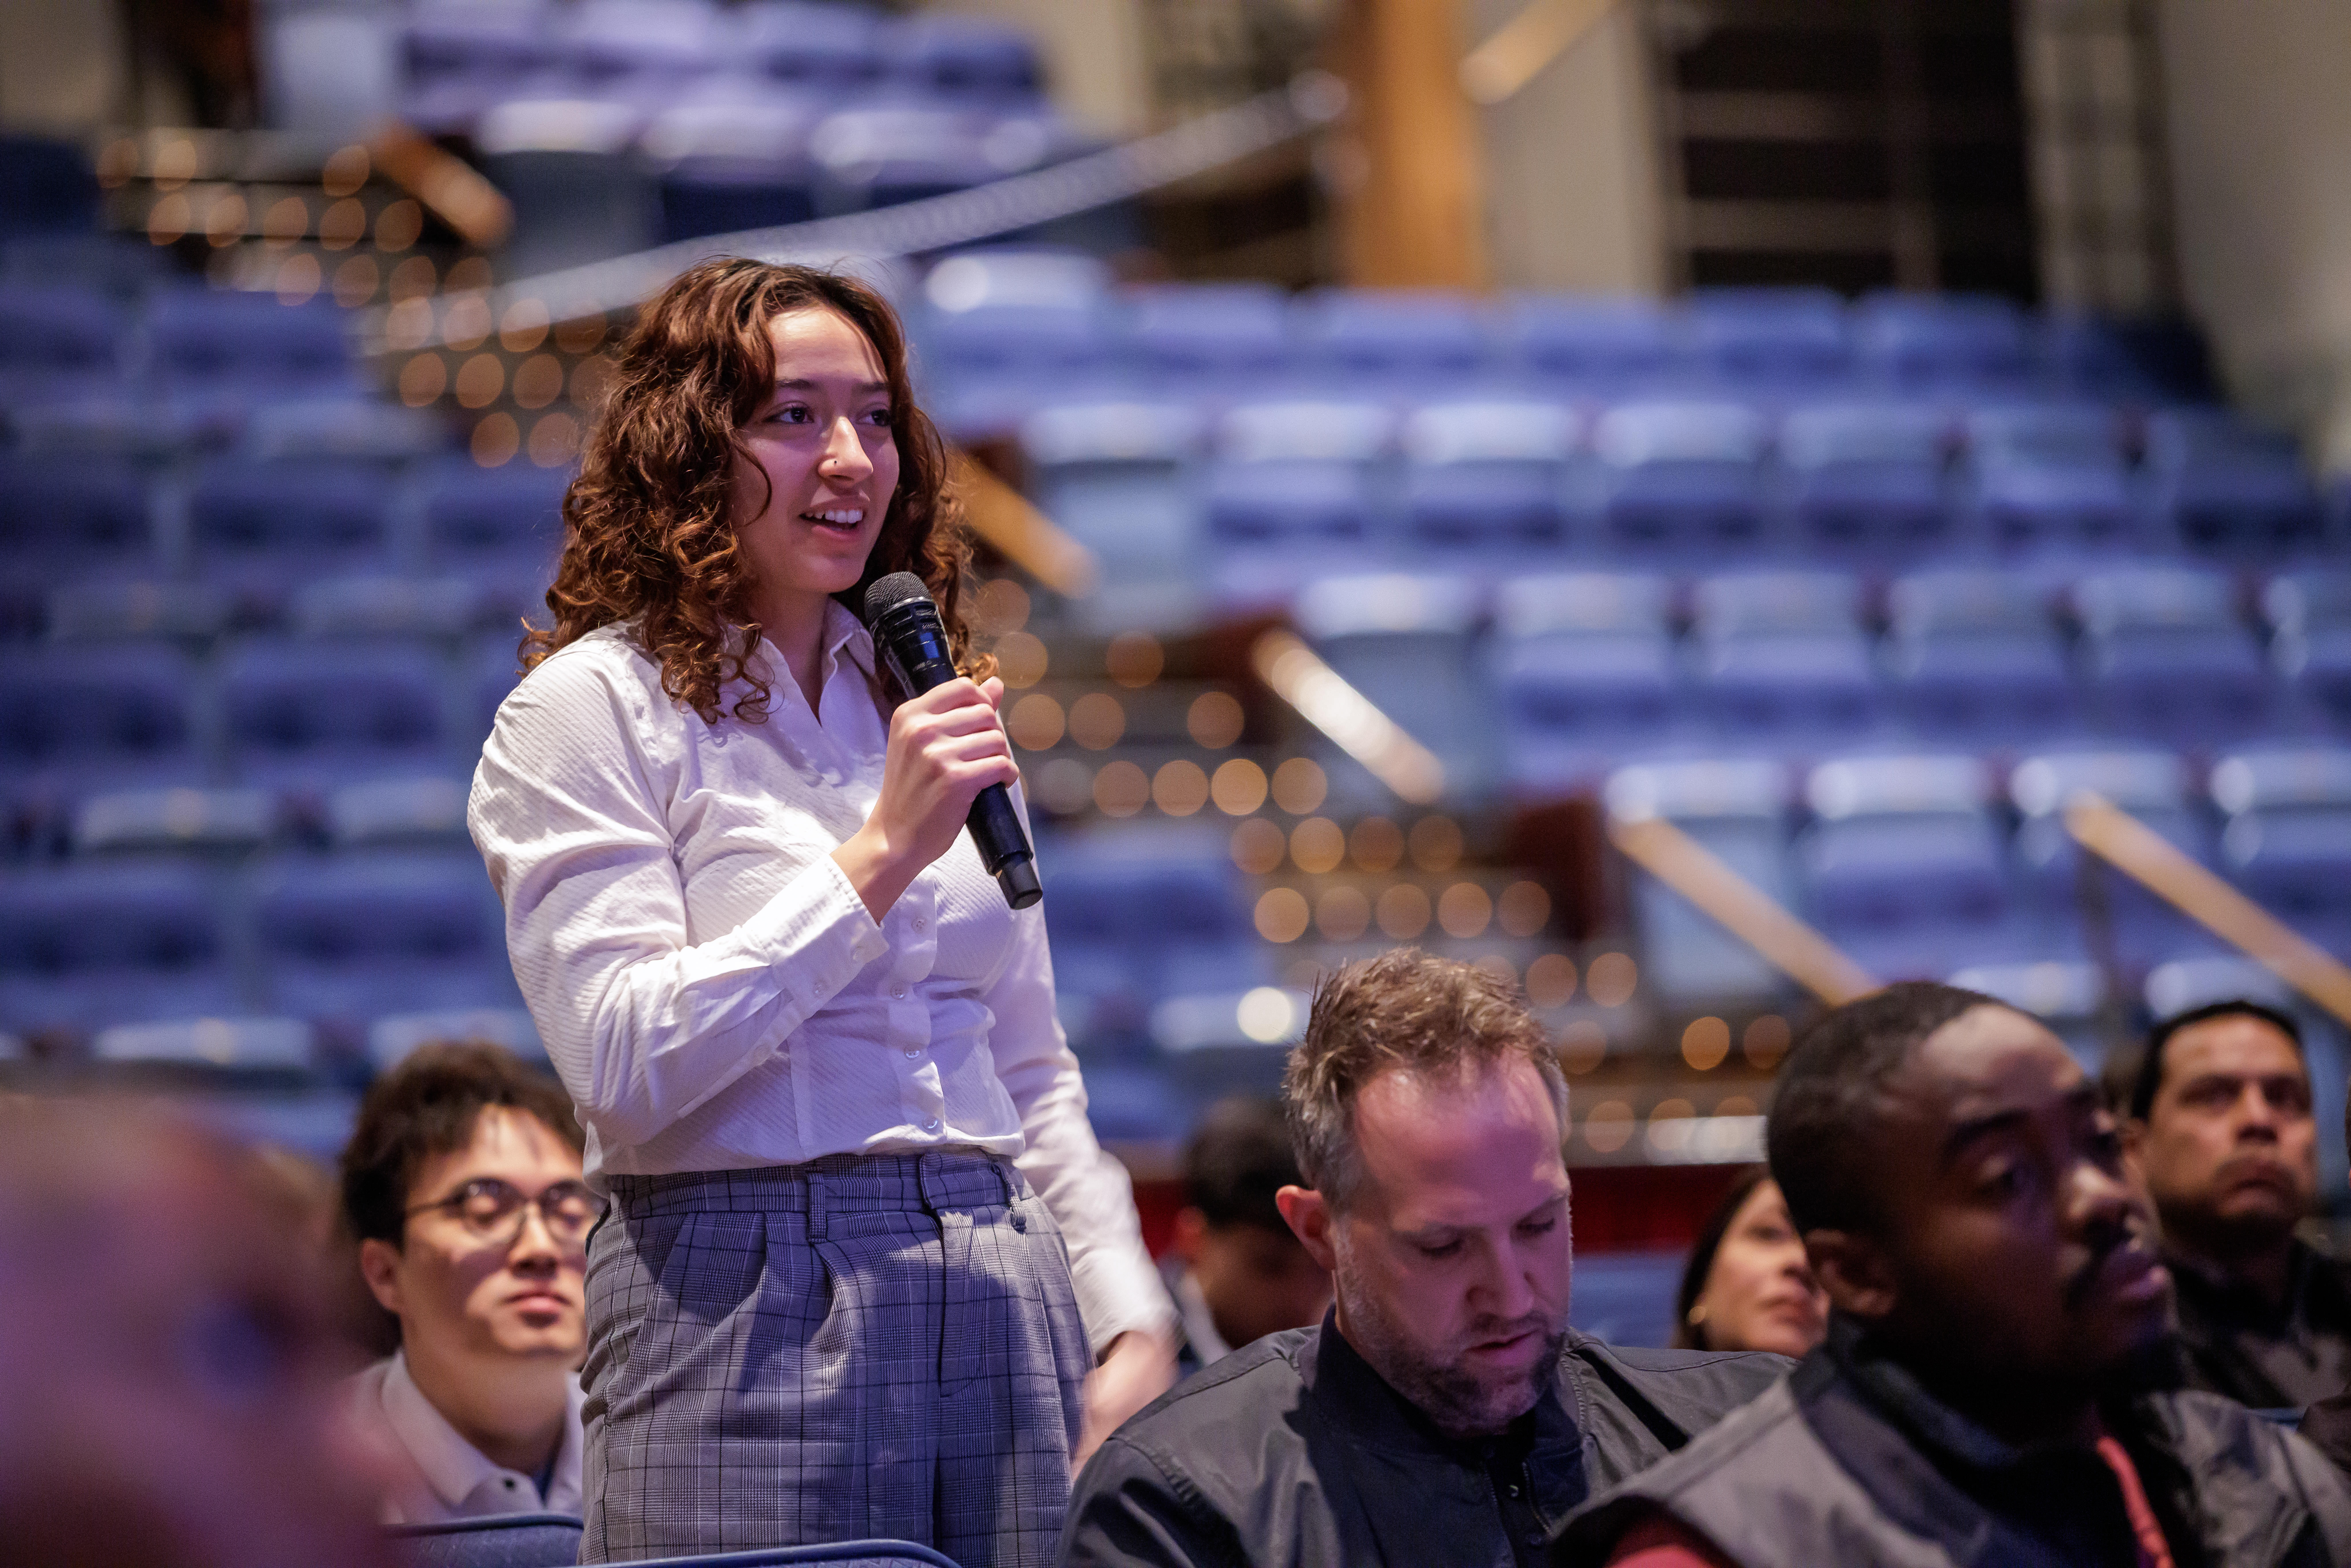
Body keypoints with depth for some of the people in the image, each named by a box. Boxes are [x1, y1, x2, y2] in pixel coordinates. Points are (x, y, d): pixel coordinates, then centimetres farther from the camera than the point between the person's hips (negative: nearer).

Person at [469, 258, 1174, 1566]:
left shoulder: (940, 708, 17)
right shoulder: (591, 707, -2)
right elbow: (623, 1065, -13)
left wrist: (1134, 1324, 7)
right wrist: (881, 854, -14)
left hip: (1005, 1306, 5)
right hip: (750, 1311, -5)